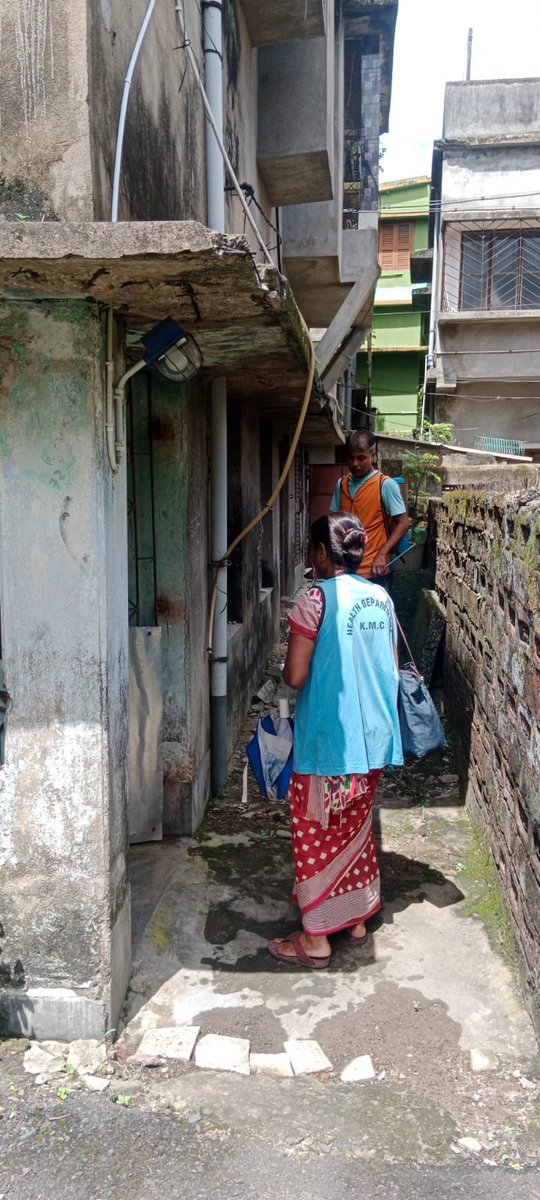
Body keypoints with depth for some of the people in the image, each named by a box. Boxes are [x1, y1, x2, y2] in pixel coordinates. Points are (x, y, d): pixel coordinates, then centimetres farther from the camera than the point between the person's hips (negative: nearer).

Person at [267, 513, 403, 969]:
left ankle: (315, 939, 17)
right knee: (356, 827, 21)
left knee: (316, 833, 7)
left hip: (327, 738, -7)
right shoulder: (382, 598, 4)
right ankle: (358, 919, 34)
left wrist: (289, 664, 5)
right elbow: (392, 669, 10)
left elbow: (295, 676, -16)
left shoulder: (316, 599, -16)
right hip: (372, 736, 7)